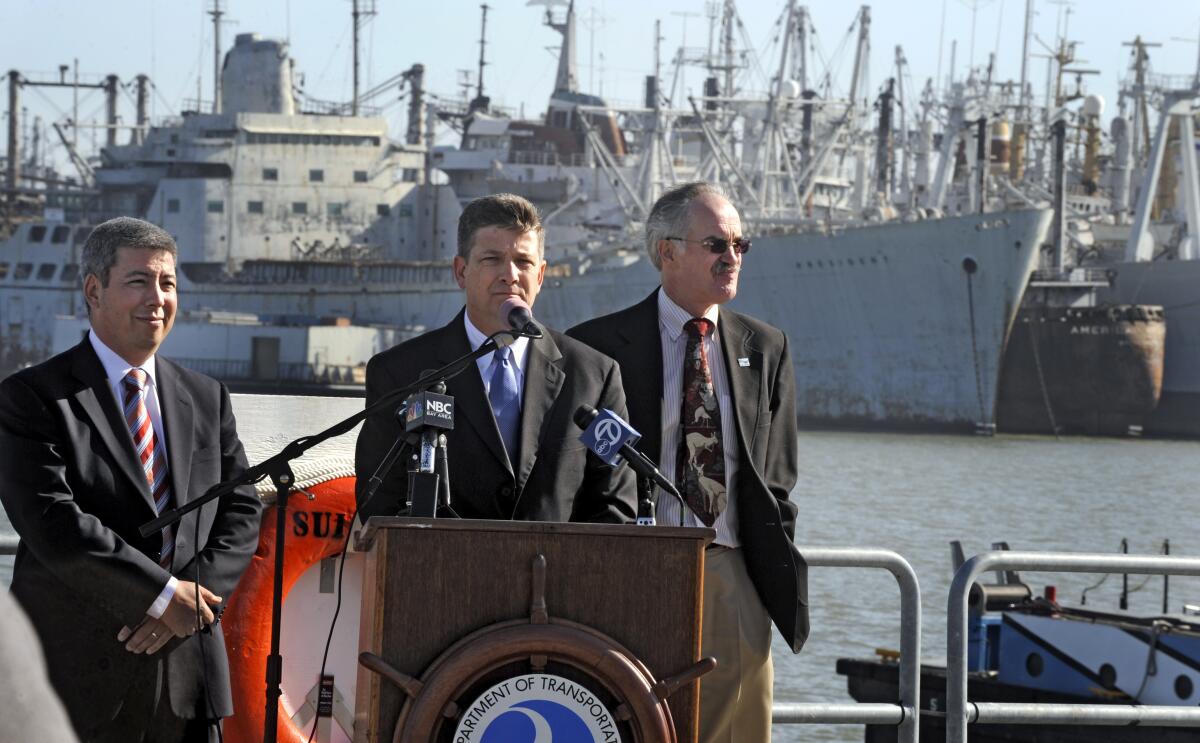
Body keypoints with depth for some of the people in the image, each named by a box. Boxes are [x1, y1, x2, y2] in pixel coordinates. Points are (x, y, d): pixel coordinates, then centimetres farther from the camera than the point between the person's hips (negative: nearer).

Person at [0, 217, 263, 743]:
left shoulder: (206, 399, 14)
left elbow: (242, 513, 9)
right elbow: (51, 522, -15)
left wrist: (192, 596, -9)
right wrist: (163, 595, -15)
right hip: (78, 672, -4)